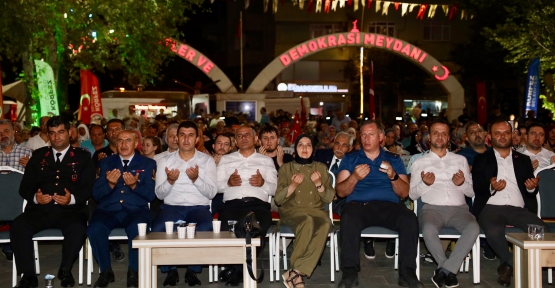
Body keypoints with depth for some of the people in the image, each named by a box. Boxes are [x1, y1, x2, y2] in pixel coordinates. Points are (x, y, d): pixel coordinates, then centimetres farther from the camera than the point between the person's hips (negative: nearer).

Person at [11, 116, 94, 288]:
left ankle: (65, 271, -9)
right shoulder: (38, 156, 17)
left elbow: (89, 188, 2)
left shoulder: (82, 156, 11)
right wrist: (35, 197, -11)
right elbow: (25, 187, 12)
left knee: (78, 229, -34)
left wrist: (72, 198, -19)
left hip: (71, 210, -2)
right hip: (40, 209, 2)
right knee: (18, 226, -27)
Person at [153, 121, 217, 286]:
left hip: (199, 207, -1)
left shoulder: (207, 160, 7)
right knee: (157, 229, -32)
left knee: (205, 228, -35)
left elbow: (211, 193, -2)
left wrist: (196, 179, -19)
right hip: (172, 207, 1)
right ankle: (170, 270, -8)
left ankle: (193, 270, -11)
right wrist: (169, 181, -15)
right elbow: (159, 194, 5)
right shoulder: (165, 161, 9)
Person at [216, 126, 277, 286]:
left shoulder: (266, 161, 24)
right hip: (232, 203, 0)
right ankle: (243, 269, -13)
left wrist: (263, 183, -7)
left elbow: (275, 189, 14)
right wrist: (228, 182, -5)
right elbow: (216, 186, 16)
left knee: (259, 230, -35)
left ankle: (236, 270, -17)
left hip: (258, 203, 0)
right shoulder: (225, 159, 25)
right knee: (227, 230, -35)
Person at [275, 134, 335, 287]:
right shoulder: (286, 168, 9)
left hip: (316, 209, 2)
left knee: (325, 224, -36)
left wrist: (318, 184, -10)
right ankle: (298, 273, -27)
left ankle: (295, 272, -34)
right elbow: (278, 199, 2)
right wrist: (293, 185, -14)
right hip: (292, 209, -2)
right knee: (308, 222, -39)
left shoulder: (321, 168, 13)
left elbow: (330, 198, 8)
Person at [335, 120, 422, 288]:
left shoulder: (394, 159, 18)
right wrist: (354, 177, -12)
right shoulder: (349, 159, 17)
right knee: (348, 218, -36)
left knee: (410, 219, -31)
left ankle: (407, 273, -22)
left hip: (389, 206, 1)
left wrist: (393, 176, -9)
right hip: (359, 204, -1)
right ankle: (350, 272, -28)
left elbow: (404, 193, 10)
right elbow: (341, 192, 6)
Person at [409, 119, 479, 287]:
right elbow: (412, 195, 9)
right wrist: (424, 184, -11)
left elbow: (471, 192, 17)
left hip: (458, 208, 2)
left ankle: (444, 270, -23)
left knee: (474, 228, -33)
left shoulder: (461, 160, 20)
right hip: (432, 208, -2)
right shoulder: (419, 162, 14)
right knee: (428, 229, -38)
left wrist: (462, 184, -5)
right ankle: (450, 270, -14)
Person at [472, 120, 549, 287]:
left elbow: (531, 191, 16)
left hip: (518, 209, 3)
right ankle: (511, 264, -7)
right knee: (494, 231, -36)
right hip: (491, 207, -2)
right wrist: (490, 187, -17)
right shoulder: (481, 159, 15)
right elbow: (476, 189, 4)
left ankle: (507, 266, -10)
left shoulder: (523, 160, 22)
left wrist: (532, 187, -8)